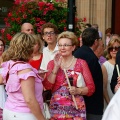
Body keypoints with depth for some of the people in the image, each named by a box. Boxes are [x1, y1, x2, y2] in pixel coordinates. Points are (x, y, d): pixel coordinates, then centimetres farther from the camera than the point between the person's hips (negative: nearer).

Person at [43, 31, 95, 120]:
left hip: (76, 109, -1)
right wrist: (56, 67, -9)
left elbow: (91, 87, 1)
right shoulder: (52, 63, 7)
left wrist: (78, 90, -16)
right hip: (56, 109, 2)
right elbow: (47, 86, -5)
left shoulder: (81, 63, 1)